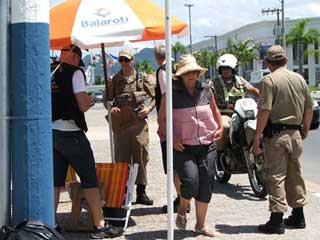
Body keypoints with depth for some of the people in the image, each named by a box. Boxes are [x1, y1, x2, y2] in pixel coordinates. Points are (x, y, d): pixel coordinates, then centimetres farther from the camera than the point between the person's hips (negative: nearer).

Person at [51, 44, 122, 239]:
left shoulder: (52, 74, 9)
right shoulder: (75, 73, -8)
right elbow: (83, 105, -14)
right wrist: (90, 100, 7)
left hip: (52, 133, 7)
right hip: (71, 134, -6)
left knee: (56, 179, 12)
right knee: (89, 179, -1)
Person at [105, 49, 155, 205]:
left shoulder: (142, 79, 7)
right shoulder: (115, 80, 8)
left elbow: (155, 96, 12)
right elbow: (107, 99, 15)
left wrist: (149, 108, -4)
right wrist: (111, 108, -5)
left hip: (138, 122, -1)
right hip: (120, 122, 1)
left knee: (141, 155, -3)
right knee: (121, 157, 3)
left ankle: (141, 192, 3)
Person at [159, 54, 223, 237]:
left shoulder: (206, 90, 6)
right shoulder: (172, 94, -5)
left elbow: (215, 109, 23)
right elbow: (162, 119, 0)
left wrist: (220, 127, 8)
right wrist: (171, 138, -13)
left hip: (207, 145, 4)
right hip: (183, 147, -4)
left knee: (206, 185, 5)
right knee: (190, 181, -19)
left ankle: (201, 224, 22)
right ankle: (182, 211, 14)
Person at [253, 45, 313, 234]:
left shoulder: (270, 80, -11)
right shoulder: (299, 79, 8)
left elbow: (264, 111, -18)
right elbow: (309, 108, 12)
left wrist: (257, 137, -13)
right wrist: (305, 131, 24)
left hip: (276, 133, -6)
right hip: (295, 133, 6)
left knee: (276, 176, -2)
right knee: (295, 174, 16)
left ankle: (277, 220, 0)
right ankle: (298, 216, 24)